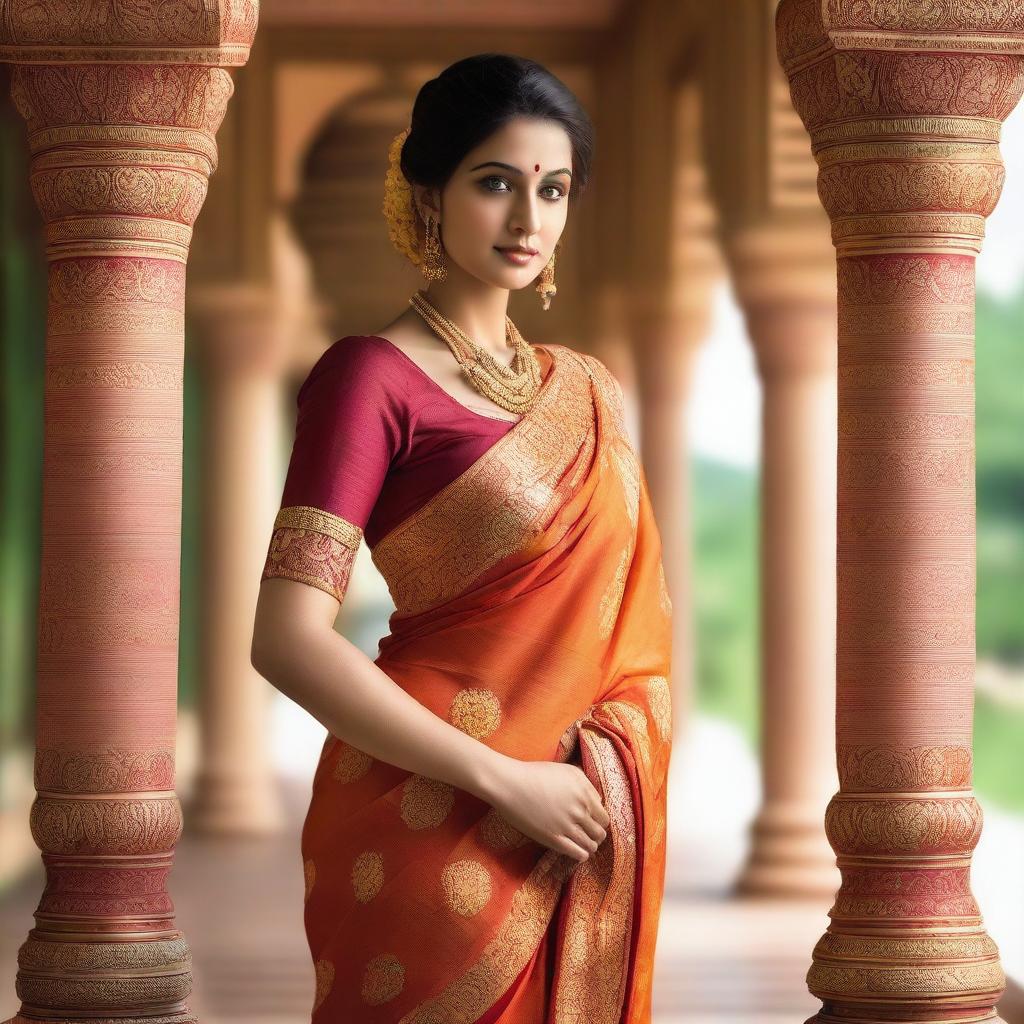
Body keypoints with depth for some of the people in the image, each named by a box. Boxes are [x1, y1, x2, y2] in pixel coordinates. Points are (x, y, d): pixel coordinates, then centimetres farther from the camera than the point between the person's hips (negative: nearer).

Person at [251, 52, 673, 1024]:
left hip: (586, 831, 6)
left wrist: (624, 781, -4)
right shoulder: (373, 376, -9)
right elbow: (287, 639, -17)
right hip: (437, 826, -6)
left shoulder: (590, 395, 11)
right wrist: (502, 780, -18)